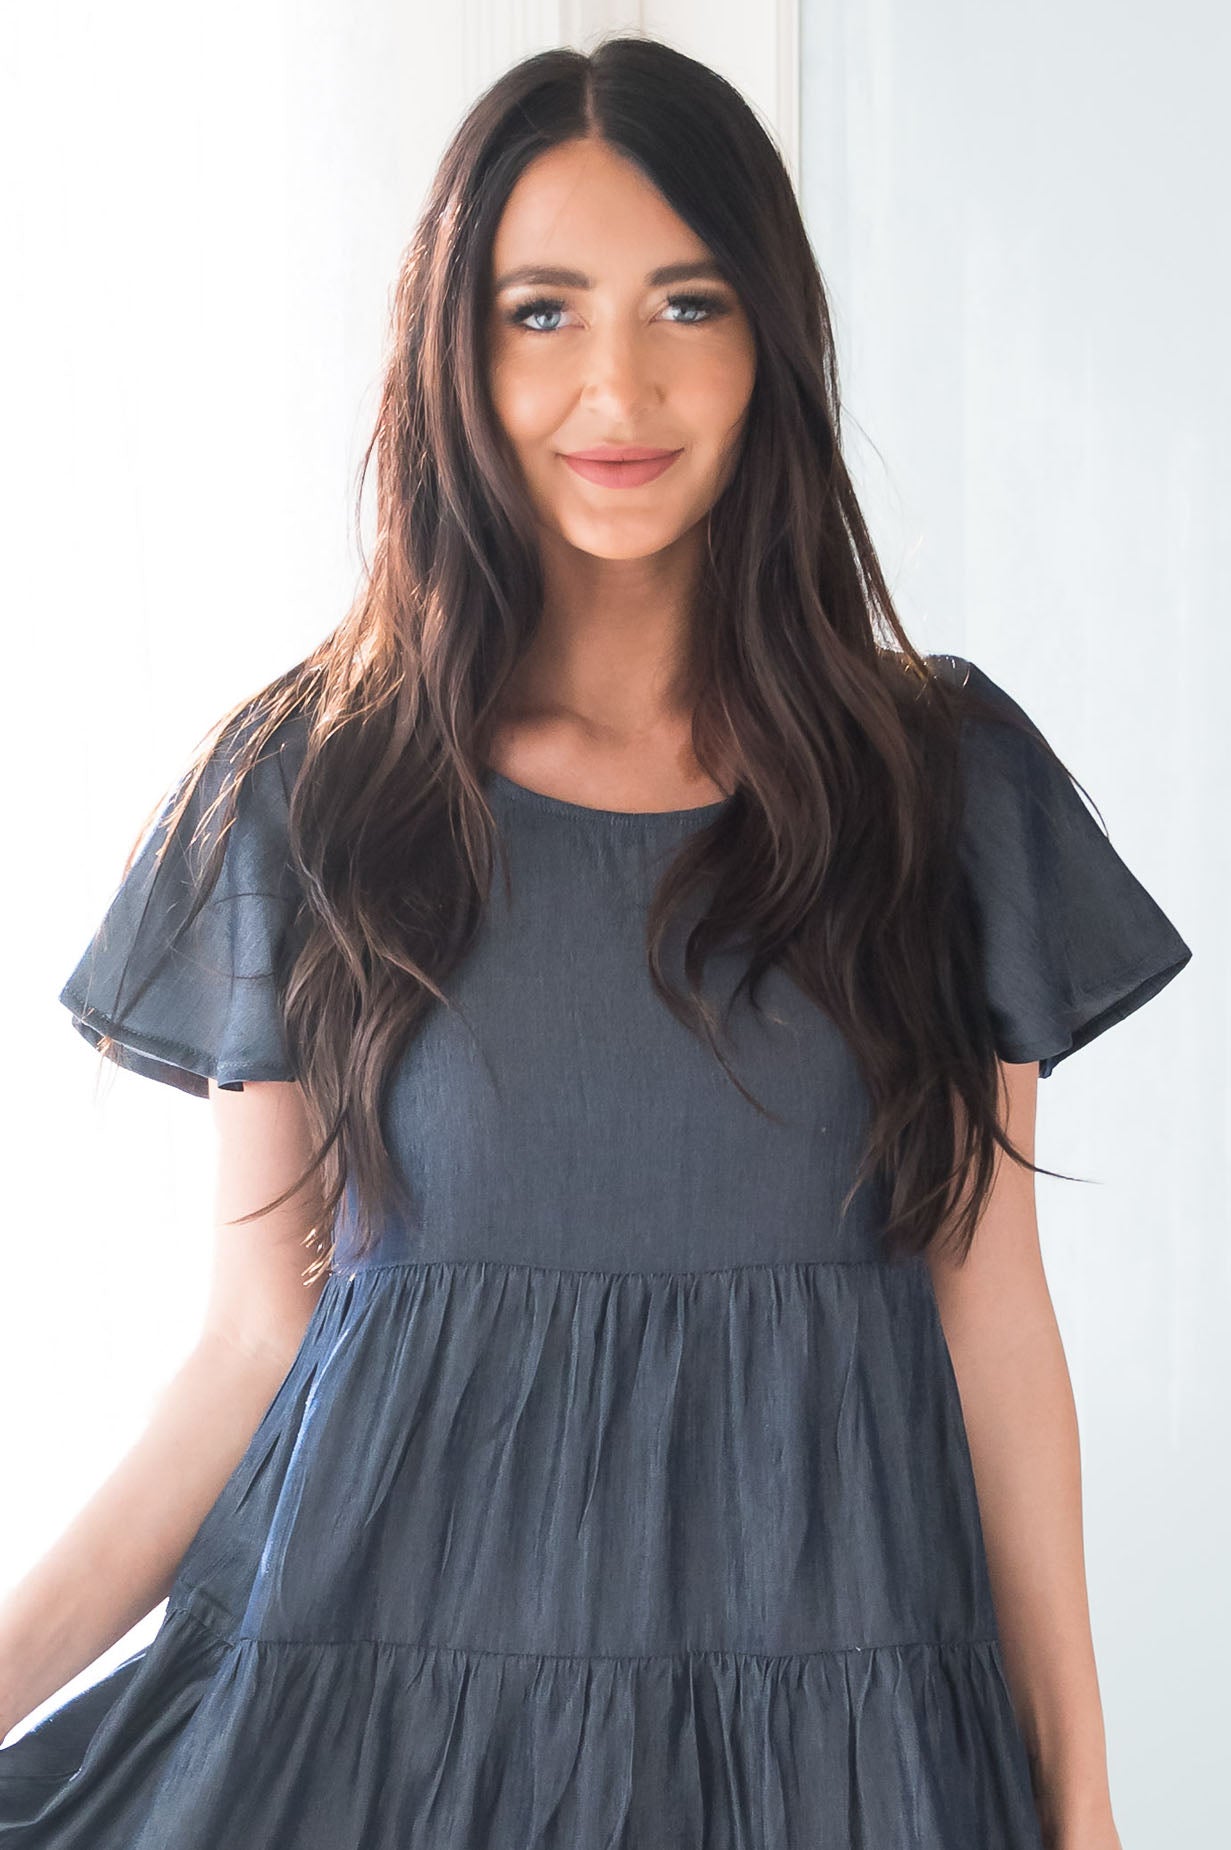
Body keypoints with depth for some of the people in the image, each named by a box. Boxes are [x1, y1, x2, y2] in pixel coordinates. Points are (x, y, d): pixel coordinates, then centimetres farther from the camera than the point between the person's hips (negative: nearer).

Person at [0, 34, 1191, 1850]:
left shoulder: (947, 775, 2)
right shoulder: (301, 790, 0)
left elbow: (994, 1314, 3)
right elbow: (261, 1331, 1)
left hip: (829, 1694, 1)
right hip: (384, 1680, 0)